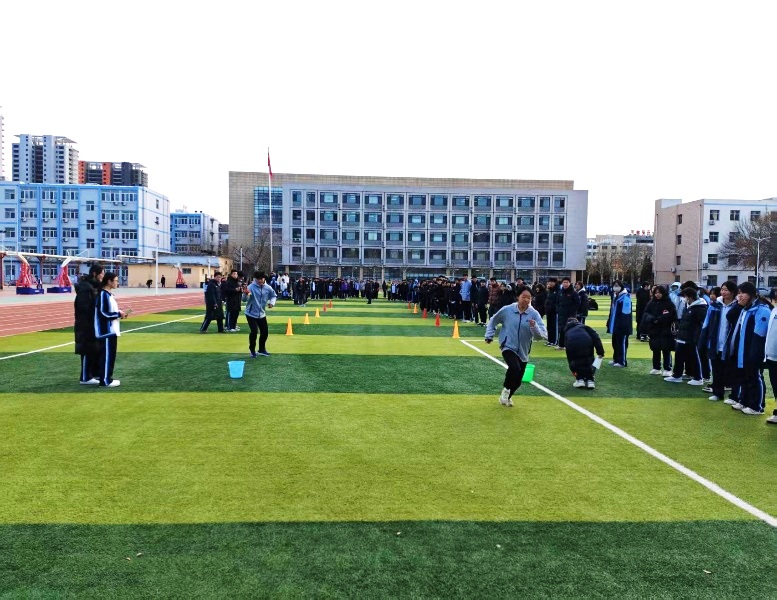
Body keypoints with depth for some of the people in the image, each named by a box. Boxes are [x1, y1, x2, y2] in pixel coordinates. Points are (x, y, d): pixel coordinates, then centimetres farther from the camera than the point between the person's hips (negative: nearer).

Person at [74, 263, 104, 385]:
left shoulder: (95, 286, 13)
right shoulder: (85, 287, -18)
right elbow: (85, 307, -24)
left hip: (94, 324, 10)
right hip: (86, 325, -10)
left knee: (97, 349, 16)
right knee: (88, 351, -4)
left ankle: (95, 373, 26)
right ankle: (85, 378, 4)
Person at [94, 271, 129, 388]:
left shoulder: (109, 294, 13)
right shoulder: (103, 294, -16)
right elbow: (103, 313, -21)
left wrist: (119, 314, 6)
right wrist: (119, 314, -14)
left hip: (111, 330, 10)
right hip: (106, 331, -10)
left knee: (111, 355, 13)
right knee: (107, 355, -5)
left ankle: (107, 378, 21)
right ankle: (105, 381, 0)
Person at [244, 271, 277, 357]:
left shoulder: (268, 288, -6)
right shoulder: (251, 287, -18)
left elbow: (274, 295, 14)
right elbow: (244, 299, -27)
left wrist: (272, 302, -6)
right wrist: (246, 294, -49)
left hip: (262, 314, 5)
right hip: (251, 313, -5)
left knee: (265, 332, 9)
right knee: (254, 331, -17)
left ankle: (262, 350, 31)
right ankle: (252, 350, 5)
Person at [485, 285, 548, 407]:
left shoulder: (534, 314, -9)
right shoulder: (507, 310, -10)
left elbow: (543, 336, -15)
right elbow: (493, 321, 10)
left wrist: (534, 327, -32)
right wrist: (489, 336, 8)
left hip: (523, 351, 3)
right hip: (508, 347, -3)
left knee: (517, 381, 12)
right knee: (515, 368, -30)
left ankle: (506, 397, 43)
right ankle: (506, 389, -1)